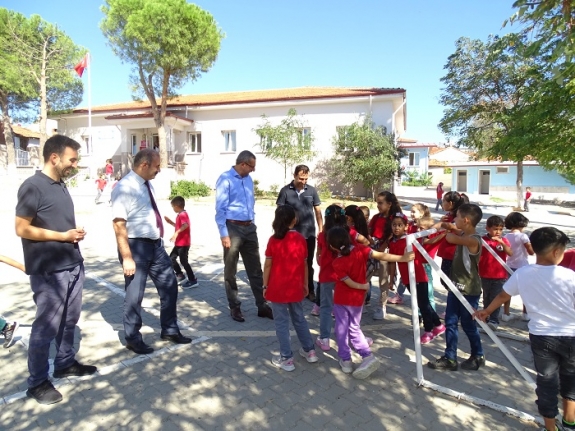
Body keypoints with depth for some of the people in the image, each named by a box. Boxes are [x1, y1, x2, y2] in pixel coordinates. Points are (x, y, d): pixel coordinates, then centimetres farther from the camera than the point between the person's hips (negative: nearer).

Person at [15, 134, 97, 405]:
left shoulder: (61, 186, 12)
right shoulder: (33, 187, -13)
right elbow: (22, 229, -16)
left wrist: (76, 233, 2)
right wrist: (63, 236, -16)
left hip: (73, 266, 8)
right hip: (49, 272, -8)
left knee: (69, 320, 17)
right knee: (46, 326, 4)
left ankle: (65, 363, 35)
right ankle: (37, 382, 19)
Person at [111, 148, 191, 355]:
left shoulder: (147, 185, 7)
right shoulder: (125, 188, -19)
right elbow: (118, 224, -23)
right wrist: (127, 257, -25)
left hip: (156, 244, 8)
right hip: (136, 246, -8)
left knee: (169, 286, 14)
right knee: (135, 294, 7)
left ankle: (169, 330, 33)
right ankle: (133, 339, 28)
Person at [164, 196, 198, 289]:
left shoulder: (183, 214, -18)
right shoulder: (180, 215, 14)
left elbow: (185, 225, -38)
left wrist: (176, 233, -49)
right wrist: (170, 222, 21)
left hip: (183, 243, -10)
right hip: (179, 243, 10)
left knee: (183, 261, -5)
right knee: (171, 258, 15)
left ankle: (193, 281, 2)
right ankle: (180, 276, 21)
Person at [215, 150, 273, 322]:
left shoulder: (248, 179, 10)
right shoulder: (225, 179, -11)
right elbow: (220, 208, -13)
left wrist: (252, 224, 15)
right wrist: (224, 234, -16)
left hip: (249, 228, 6)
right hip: (233, 228, -6)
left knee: (255, 269, 10)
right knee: (230, 271, 8)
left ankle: (262, 306, 18)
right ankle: (234, 307, 21)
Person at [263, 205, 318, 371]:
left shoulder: (274, 239, -11)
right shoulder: (300, 238, -3)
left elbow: (268, 265, -8)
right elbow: (304, 264, 3)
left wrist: (265, 286, 2)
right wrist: (305, 284, 14)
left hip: (277, 288, -3)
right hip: (295, 287, 4)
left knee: (281, 323, 7)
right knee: (299, 318, 20)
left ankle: (287, 359, 14)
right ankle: (309, 351, 31)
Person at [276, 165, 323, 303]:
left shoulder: (312, 190, 2)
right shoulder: (285, 191, -4)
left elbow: (318, 211, 7)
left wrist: (321, 230, 3)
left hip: (309, 234, 2)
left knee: (308, 264, 12)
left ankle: (309, 290, 25)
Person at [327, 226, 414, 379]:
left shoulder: (337, 263, -20)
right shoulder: (360, 249, -14)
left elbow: (349, 283, -16)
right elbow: (381, 256, -23)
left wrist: (364, 286, -1)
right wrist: (403, 258, -24)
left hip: (341, 299, -4)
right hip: (357, 298, 4)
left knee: (342, 328, 12)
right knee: (354, 327, 19)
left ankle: (345, 360, 19)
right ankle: (368, 356, 7)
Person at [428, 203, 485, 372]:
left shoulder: (473, 240, -23)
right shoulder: (463, 235, 4)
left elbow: (450, 238, -36)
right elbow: (447, 226, 19)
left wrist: (449, 231, -12)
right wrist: (441, 225, -4)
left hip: (469, 291, -8)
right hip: (456, 287, 8)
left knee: (468, 325, 9)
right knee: (450, 323, 10)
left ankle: (478, 357, 32)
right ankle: (450, 359, 20)